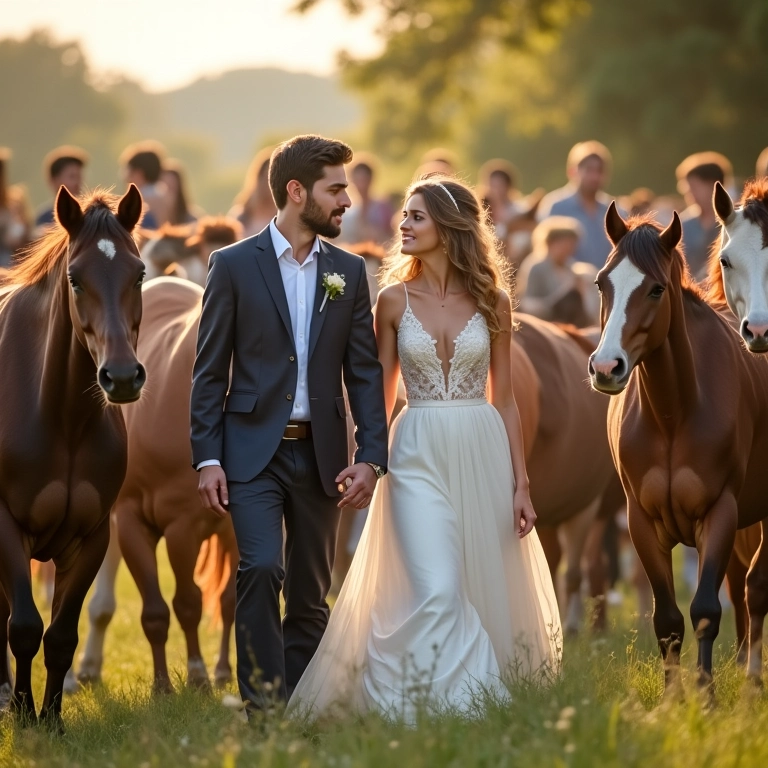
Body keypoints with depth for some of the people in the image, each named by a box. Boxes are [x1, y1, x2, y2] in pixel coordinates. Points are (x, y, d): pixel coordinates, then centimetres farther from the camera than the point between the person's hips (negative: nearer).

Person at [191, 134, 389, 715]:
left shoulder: (349, 271, 8)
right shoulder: (234, 265, -2)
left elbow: (365, 372, 7)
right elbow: (210, 372, -1)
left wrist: (371, 457, -3)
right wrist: (207, 459, -8)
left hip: (320, 454, 3)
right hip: (253, 450, -3)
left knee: (311, 596, 7)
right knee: (262, 570, -20)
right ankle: (263, 706, -16)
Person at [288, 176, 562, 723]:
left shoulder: (492, 302, 3)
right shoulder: (395, 300, 2)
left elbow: (504, 398, 6)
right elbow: (381, 395, 6)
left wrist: (521, 483, 2)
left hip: (483, 453, 1)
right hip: (418, 455, -1)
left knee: (489, 594, 6)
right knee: (436, 592, -15)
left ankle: (497, 698, 22)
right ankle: (442, 706, -4)